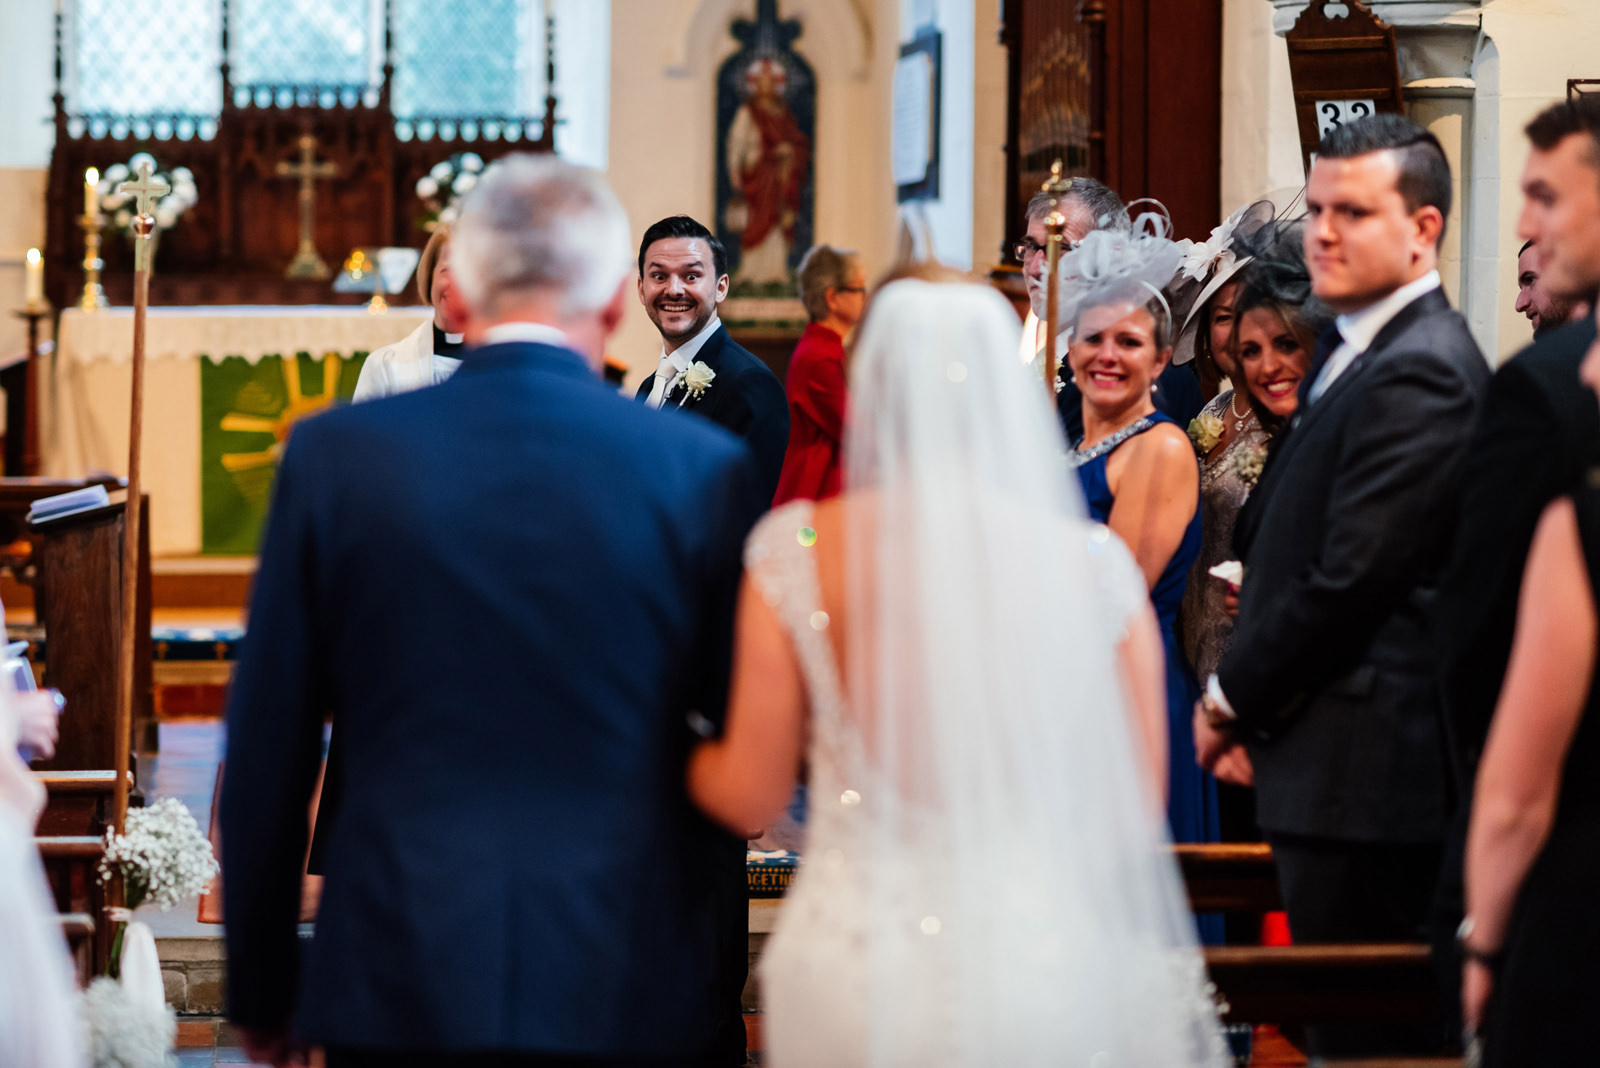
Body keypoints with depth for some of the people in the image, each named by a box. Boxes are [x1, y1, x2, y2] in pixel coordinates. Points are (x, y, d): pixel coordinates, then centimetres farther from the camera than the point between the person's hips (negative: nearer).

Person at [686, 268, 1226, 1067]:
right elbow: (1139, 813, 1)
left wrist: (682, 753, 22)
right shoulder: (1091, 565, -4)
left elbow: (751, 796, 1)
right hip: (1039, 977, 0)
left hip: (849, 969, 0)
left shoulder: (796, 550, -5)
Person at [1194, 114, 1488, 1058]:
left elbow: (1352, 578, -20)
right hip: (1354, 771, 10)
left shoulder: (1416, 376, -17)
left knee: (1365, 1033, -6)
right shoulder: (1353, 350, 17)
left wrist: (1233, 697, -8)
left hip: (1368, 772, -10)